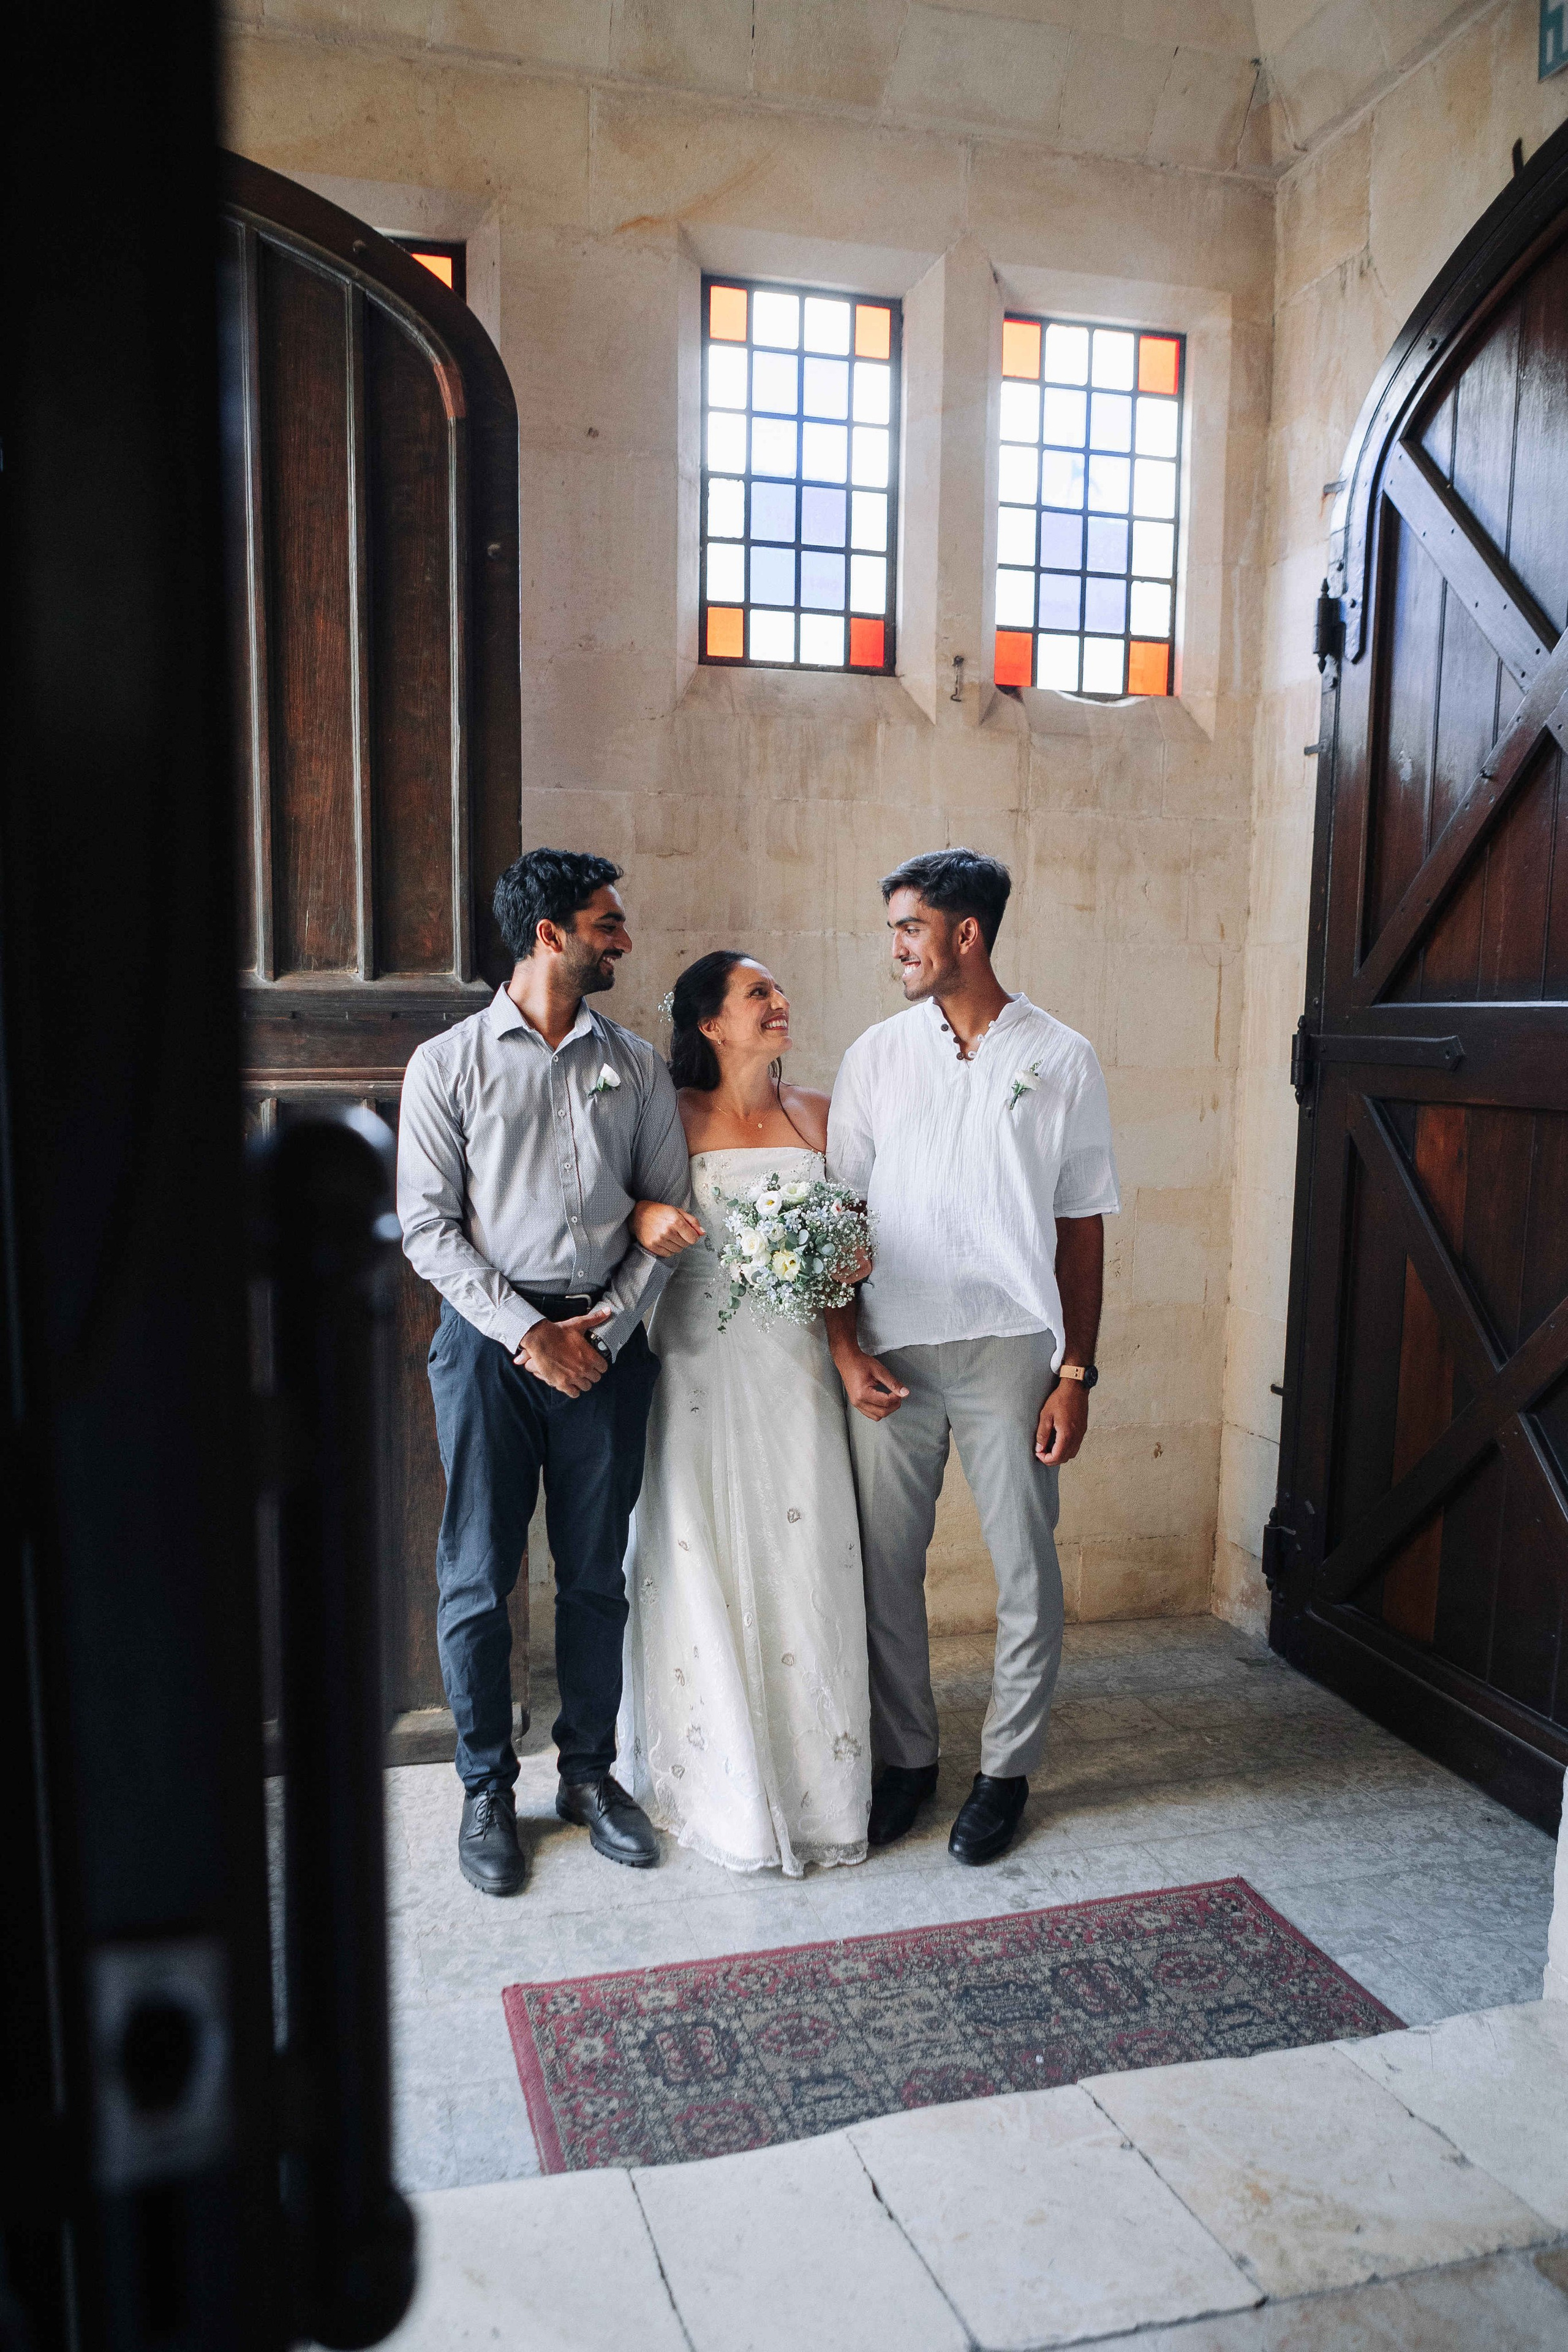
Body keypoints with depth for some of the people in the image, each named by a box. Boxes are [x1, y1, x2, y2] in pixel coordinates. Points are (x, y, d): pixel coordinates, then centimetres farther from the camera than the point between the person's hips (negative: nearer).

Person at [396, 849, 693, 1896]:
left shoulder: (636, 1063, 8)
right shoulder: (449, 1062, 0)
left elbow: (669, 1207, 6)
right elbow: (428, 1224, -4)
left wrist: (613, 1324, -6)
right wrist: (525, 1333, -12)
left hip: (607, 1338, 3)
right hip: (491, 1337, -2)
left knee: (598, 1573, 10)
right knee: (478, 1578, 4)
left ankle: (590, 1772, 27)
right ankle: (488, 1789, 22)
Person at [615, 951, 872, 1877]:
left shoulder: (817, 1116, 9)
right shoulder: (673, 1117, 0)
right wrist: (644, 1218, -18)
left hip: (795, 1361, 3)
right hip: (699, 1362, -2)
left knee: (804, 1557, 3)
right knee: (702, 1556, 1)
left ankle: (812, 1775, 20)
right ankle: (723, 1782, 17)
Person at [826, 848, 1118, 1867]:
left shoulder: (1061, 1059, 1)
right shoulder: (875, 1057, 6)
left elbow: (1082, 1227, 2)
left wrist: (1076, 1372, -2)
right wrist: (846, 1348, -2)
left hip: (1012, 1351, -2)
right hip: (893, 1355, 2)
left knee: (1027, 1571, 6)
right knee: (887, 1565, 8)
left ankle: (1007, 1770, 25)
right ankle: (907, 1758, 27)